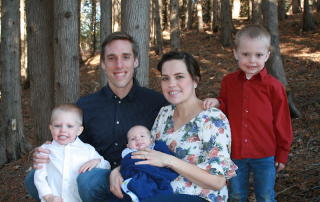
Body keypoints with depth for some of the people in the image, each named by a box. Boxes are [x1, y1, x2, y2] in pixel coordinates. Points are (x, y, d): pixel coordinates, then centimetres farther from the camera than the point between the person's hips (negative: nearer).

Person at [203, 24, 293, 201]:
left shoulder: (273, 86, -8)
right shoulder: (228, 82, 0)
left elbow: (282, 122, -3)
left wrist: (282, 153, 1)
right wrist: (216, 104, -13)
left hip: (265, 155, -2)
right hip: (235, 153, 3)